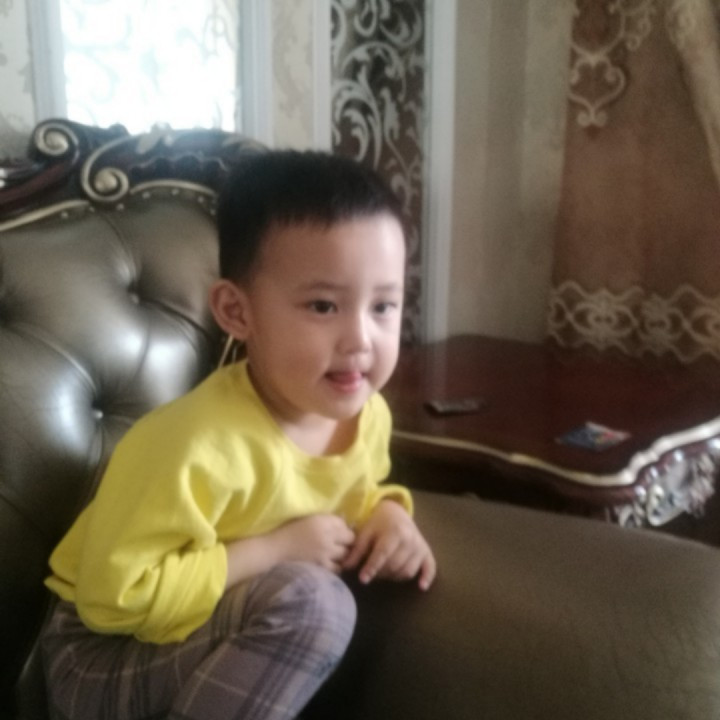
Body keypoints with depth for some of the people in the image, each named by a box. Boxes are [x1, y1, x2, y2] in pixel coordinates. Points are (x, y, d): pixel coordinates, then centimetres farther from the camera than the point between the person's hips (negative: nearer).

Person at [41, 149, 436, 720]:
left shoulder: (367, 413, -8)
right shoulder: (197, 444, -32)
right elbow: (112, 596, -29)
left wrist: (387, 512, -10)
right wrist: (276, 550, -27)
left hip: (212, 636, 8)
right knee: (311, 602, -27)